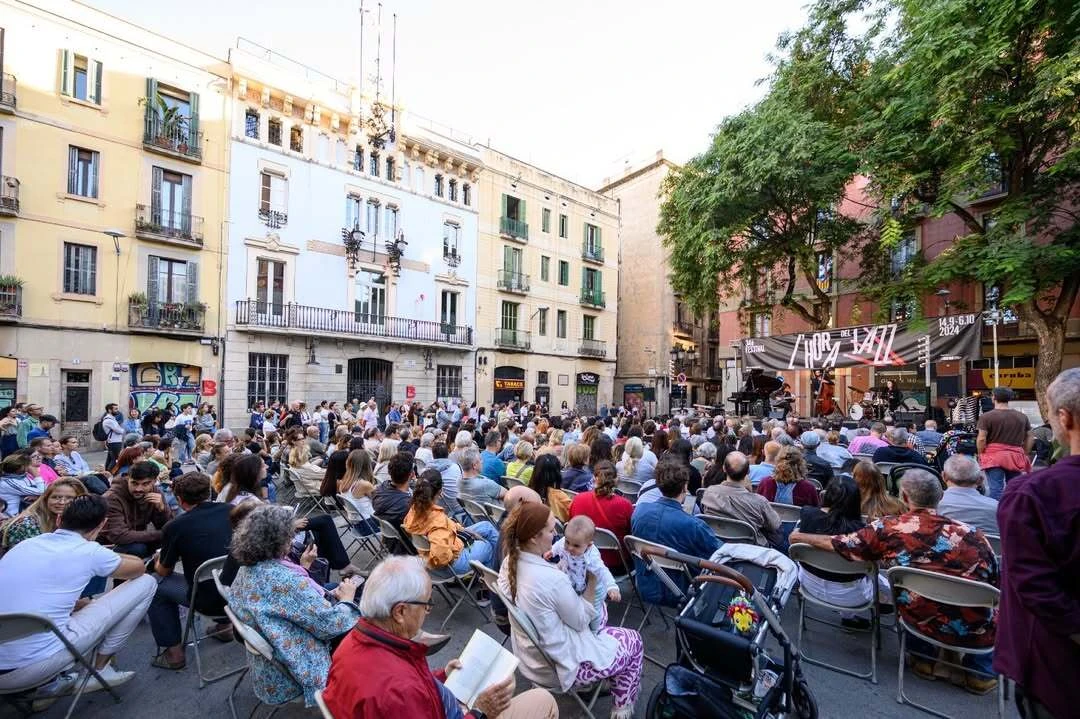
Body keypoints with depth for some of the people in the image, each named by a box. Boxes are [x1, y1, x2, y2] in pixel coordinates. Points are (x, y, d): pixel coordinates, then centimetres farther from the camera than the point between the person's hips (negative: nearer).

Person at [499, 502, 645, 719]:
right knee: (633, 641, 13)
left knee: (599, 609, 28)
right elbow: (581, 621, -18)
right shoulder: (552, 579, -36)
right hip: (559, 665, -7)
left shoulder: (510, 562, -11)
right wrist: (592, 581, -12)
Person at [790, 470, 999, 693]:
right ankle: (980, 671, 30)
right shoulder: (971, 533, -9)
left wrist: (800, 537, 12)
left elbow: (837, 544, -4)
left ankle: (923, 658, 36)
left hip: (922, 622, 0)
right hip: (975, 631, 0)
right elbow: (995, 581, -1)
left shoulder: (888, 528, -11)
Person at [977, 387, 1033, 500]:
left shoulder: (986, 416, -8)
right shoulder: (1022, 416, 9)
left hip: (994, 457, -5)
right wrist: (1024, 455, 21)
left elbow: (981, 439, -11)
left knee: (996, 489, -6)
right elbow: (1030, 438, 13)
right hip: (1016, 458, 5)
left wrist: (980, 455, 1)